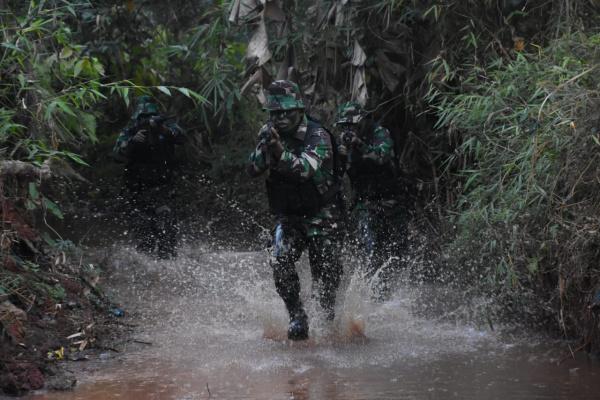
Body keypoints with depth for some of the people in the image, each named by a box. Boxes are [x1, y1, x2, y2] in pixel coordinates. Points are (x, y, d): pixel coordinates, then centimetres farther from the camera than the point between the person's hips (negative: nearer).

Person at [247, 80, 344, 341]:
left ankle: (330, 315, 26)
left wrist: (280, 152, -49)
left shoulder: (317, 136, -15)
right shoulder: (269, 134, 2)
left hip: (320, 214, -3)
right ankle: (297, 317, -10)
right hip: (287, 215, 3)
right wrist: (265, 148, -27)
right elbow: (253, 170, -8)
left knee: (326, 275, -5)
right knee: (281, 261, -23)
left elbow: (305, 168, -32)